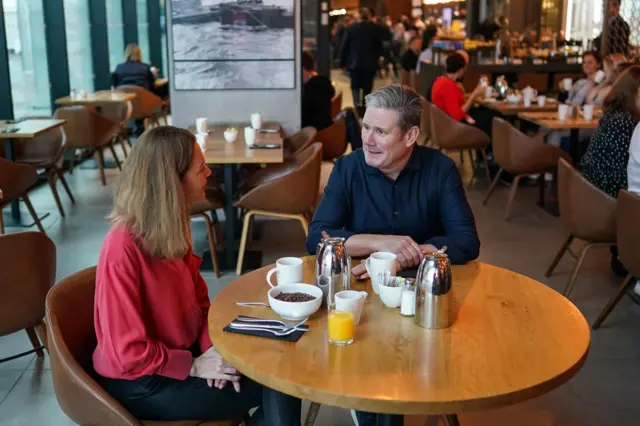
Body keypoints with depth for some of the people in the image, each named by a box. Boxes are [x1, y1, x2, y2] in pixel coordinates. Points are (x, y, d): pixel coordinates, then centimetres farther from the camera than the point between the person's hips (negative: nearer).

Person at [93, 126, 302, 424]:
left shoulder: (171, 228, 0)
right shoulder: (123, 248, -25)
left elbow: (198, 300, 8)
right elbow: (130, 354, -22)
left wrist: (211, 346, -9)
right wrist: (194, 366, -17)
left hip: (181, 355, 7)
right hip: (142, 383, -7)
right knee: (275, 387, -13)